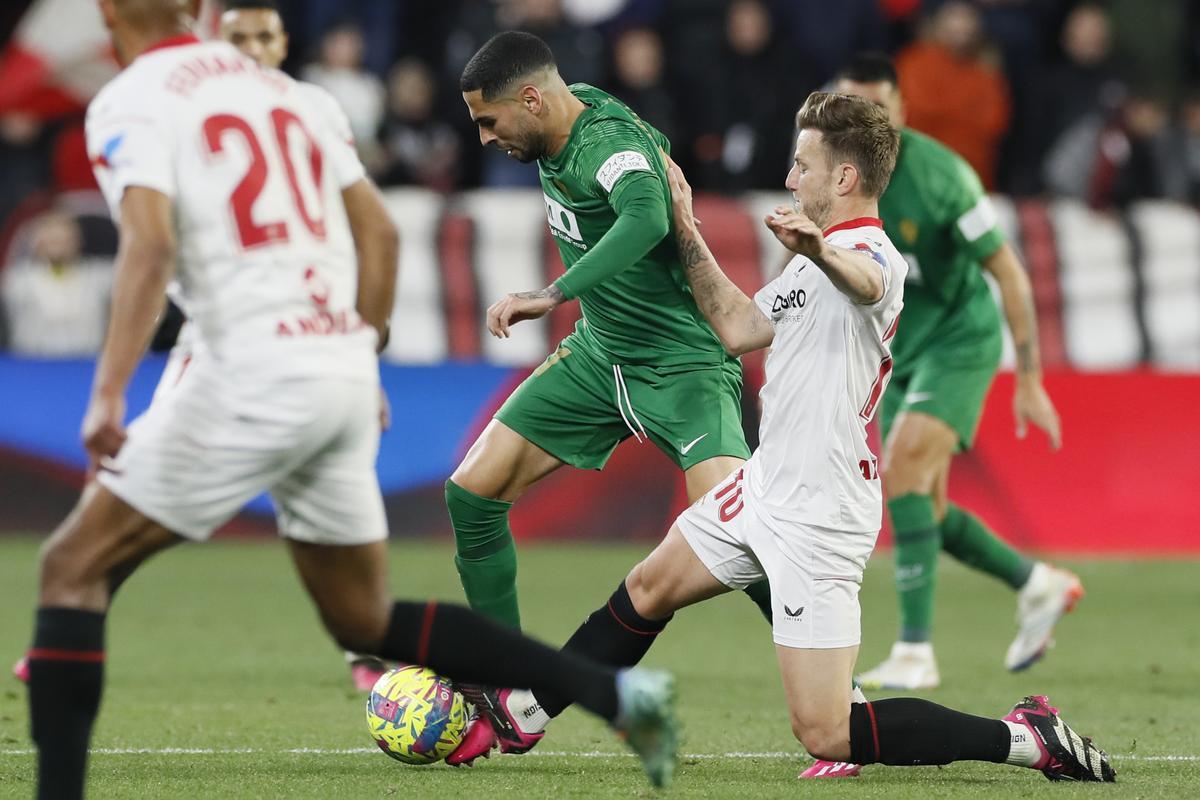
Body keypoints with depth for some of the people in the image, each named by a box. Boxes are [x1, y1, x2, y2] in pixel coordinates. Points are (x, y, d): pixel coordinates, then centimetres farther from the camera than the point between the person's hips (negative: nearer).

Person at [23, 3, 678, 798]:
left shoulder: (130, 104, -2)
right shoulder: (280, 88, 19)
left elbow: (150, 245, -19)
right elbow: (381, 232, 18)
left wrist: (108, 394, -26)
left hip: (256, 368, -7)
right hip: (345, 372, 7)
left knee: (74, 568, 2)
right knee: (367, 621, 19)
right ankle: (617, 692, 12)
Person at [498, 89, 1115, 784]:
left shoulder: (871, 253, -20)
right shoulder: (820, 257, 13)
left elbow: (864, 281, -46)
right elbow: (739, 326, 25)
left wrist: (819, 251, -69)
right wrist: (687, 230, 23)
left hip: (817, 517, -10)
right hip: (765, 486, 10)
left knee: (826, 736, -12)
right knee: (646, 592, 24)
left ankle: (1028, 739, -6)